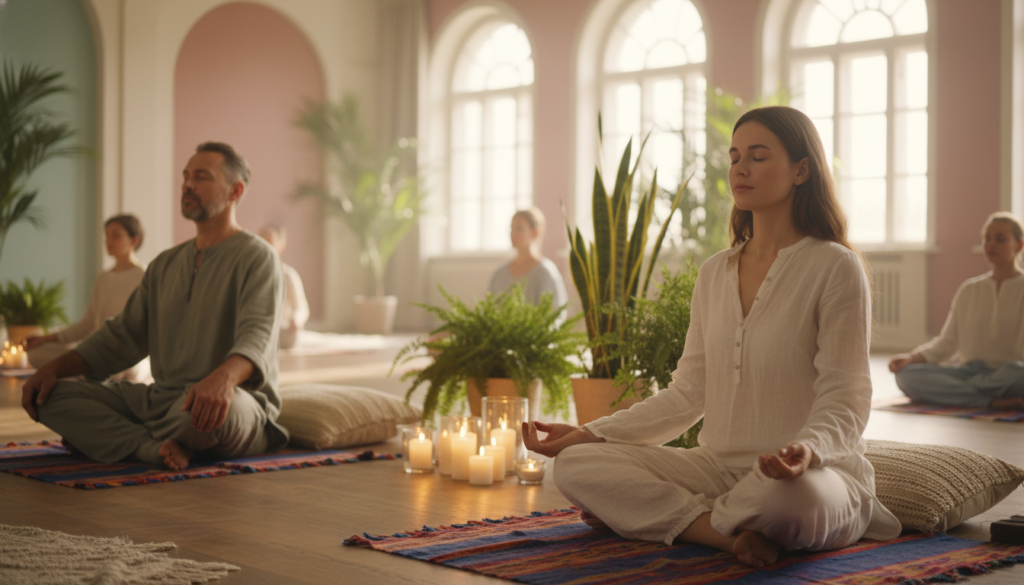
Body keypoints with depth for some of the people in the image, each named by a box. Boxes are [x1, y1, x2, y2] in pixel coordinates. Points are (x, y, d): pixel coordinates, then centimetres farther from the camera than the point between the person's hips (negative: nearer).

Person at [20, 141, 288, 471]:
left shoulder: (257, 258, -6)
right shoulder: (166, 264, 19)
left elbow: (255, 339, -23)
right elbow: (122, 336, 19)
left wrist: (224, 378, -46)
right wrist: (53, 369, 3)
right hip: (161, 400, 7)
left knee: (219, 404, -43)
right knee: (49, 396, -6)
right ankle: (157, 447, -25)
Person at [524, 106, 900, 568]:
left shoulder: (835, 267, -6)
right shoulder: (714, 273, 13)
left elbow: (844, 401, -11)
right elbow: (688, 393, 11)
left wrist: (807, 450, -33)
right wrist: (591, 433, 2)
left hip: (817, 473, -5)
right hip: (718, 467, 5)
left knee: (793, 496, -42)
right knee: (575, 466, -13)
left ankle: (649, 514, -15)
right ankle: (730, 532, -20)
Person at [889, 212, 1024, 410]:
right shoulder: (969, 290, 18)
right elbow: (947, 342, 14)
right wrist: (911, 357, -5)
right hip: (972, 371, 4)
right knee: (907, 374, -22)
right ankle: (993, 402, -27)